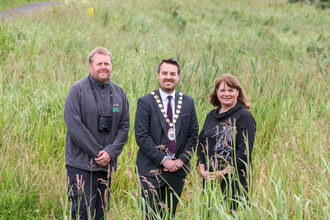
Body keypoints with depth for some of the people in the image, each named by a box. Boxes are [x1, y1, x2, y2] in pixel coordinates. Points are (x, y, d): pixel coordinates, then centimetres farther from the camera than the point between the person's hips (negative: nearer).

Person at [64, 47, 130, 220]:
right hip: (81, 164, -5)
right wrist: (97, 152, -13)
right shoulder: (78, 89, -5)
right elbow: (73, 125, -12)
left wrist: (110, 152, -7)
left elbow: (124, 126, 9)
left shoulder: (119, 93, 11)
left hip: (107, 164, 5)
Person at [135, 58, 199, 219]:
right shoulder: (145, 102, -4)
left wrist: (182, 160, -4)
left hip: (178, 169, 4)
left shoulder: (188, 102, 8)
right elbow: (141, 136, -9)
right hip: (151, 169, -3)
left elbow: (193, 135, 9)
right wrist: (163, 160, -14)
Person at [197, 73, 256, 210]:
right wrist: (202, 169, 0)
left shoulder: (244, 116, -7)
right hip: (210, 179, 6)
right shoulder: (211, 116, 12)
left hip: (235, 179, -6)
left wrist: (223, 173, -15)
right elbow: (201, 144, 15)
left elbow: (244, 151, -13)